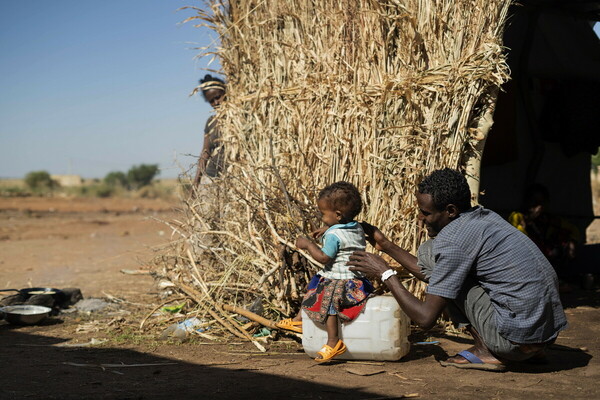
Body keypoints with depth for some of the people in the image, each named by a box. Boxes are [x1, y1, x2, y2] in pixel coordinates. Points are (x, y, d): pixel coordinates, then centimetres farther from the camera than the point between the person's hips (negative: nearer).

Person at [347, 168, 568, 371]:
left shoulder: (453, 240, -14)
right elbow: (432, 274, 25)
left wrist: (385, 273, -2)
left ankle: (485, 350, 0)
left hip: (518, 337, -9)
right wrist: (386, 245, 26)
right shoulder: (483, 217, 13)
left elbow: (426, 317, -13)